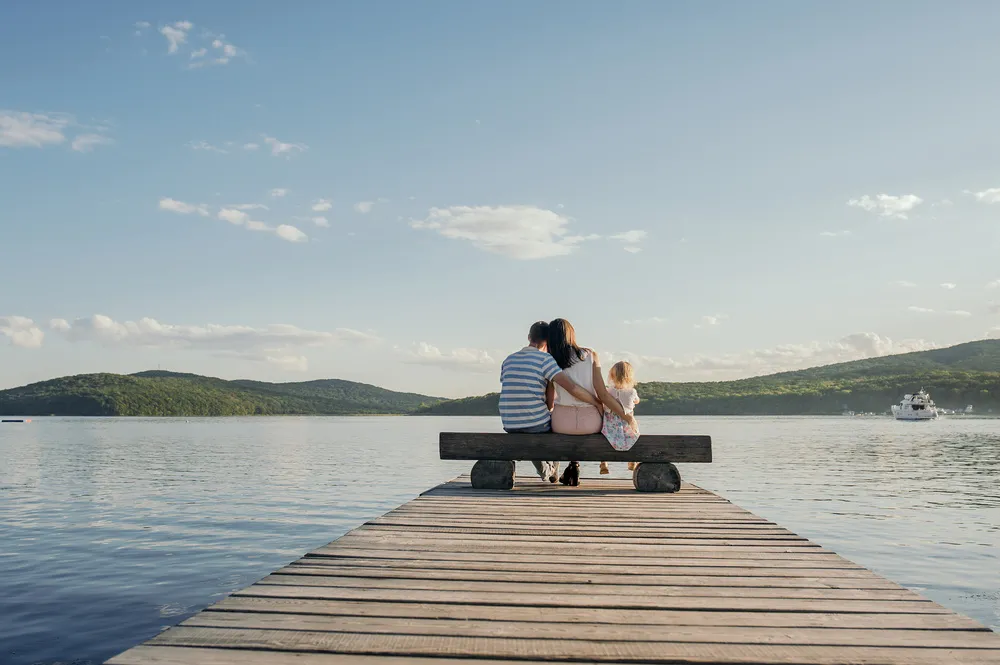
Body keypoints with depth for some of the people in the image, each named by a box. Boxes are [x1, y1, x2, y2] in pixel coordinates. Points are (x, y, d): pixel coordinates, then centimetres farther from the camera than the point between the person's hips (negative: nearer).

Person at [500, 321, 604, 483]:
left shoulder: (508, 360, 8)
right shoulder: (545, 359, -10)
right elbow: (572, 388, -21)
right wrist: (598, 403, -6)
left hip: (509, 426, 5)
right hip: (537, 424, -5)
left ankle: (544, 469, 31)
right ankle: (552, 469, 40)